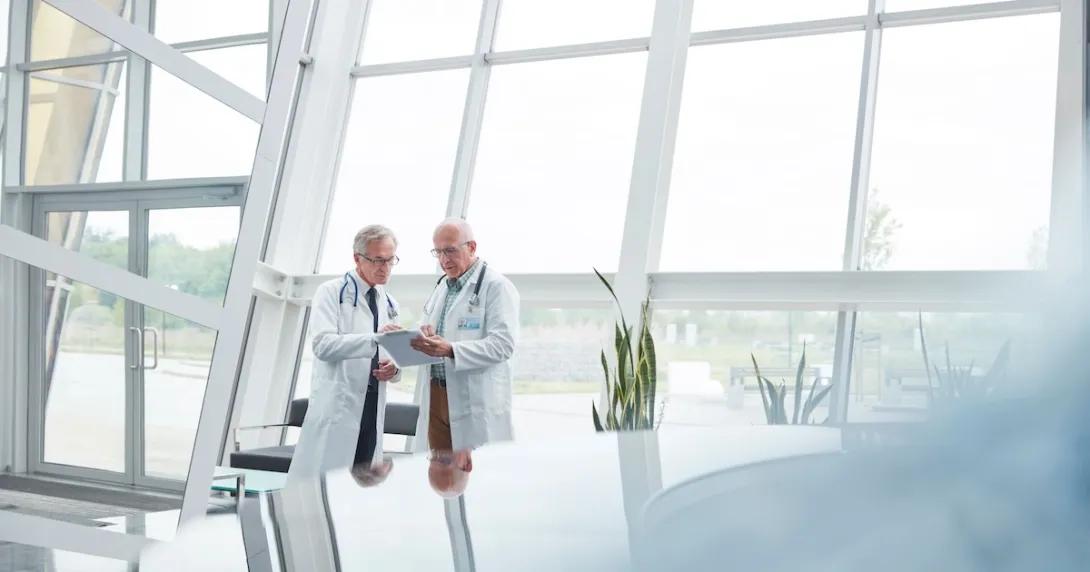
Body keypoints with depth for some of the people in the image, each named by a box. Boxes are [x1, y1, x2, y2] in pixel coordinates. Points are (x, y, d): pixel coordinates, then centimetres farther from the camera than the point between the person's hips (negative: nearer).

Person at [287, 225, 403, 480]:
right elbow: (324, 344, -16)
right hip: (336, 408, -6)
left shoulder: (389, 304, 18)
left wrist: (393, 368, -1)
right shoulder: (332, 292, -1)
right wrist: (374, 338, -29)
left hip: (372, 410, 6)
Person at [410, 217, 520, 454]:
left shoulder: (497, 286, -7)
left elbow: (503, 344, -17)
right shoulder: (441, 286, 18)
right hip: (435, 397, 7)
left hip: (476, 403, -7)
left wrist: (451, 350, -27)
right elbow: (427, 330, 20)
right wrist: (423, 337, -5)